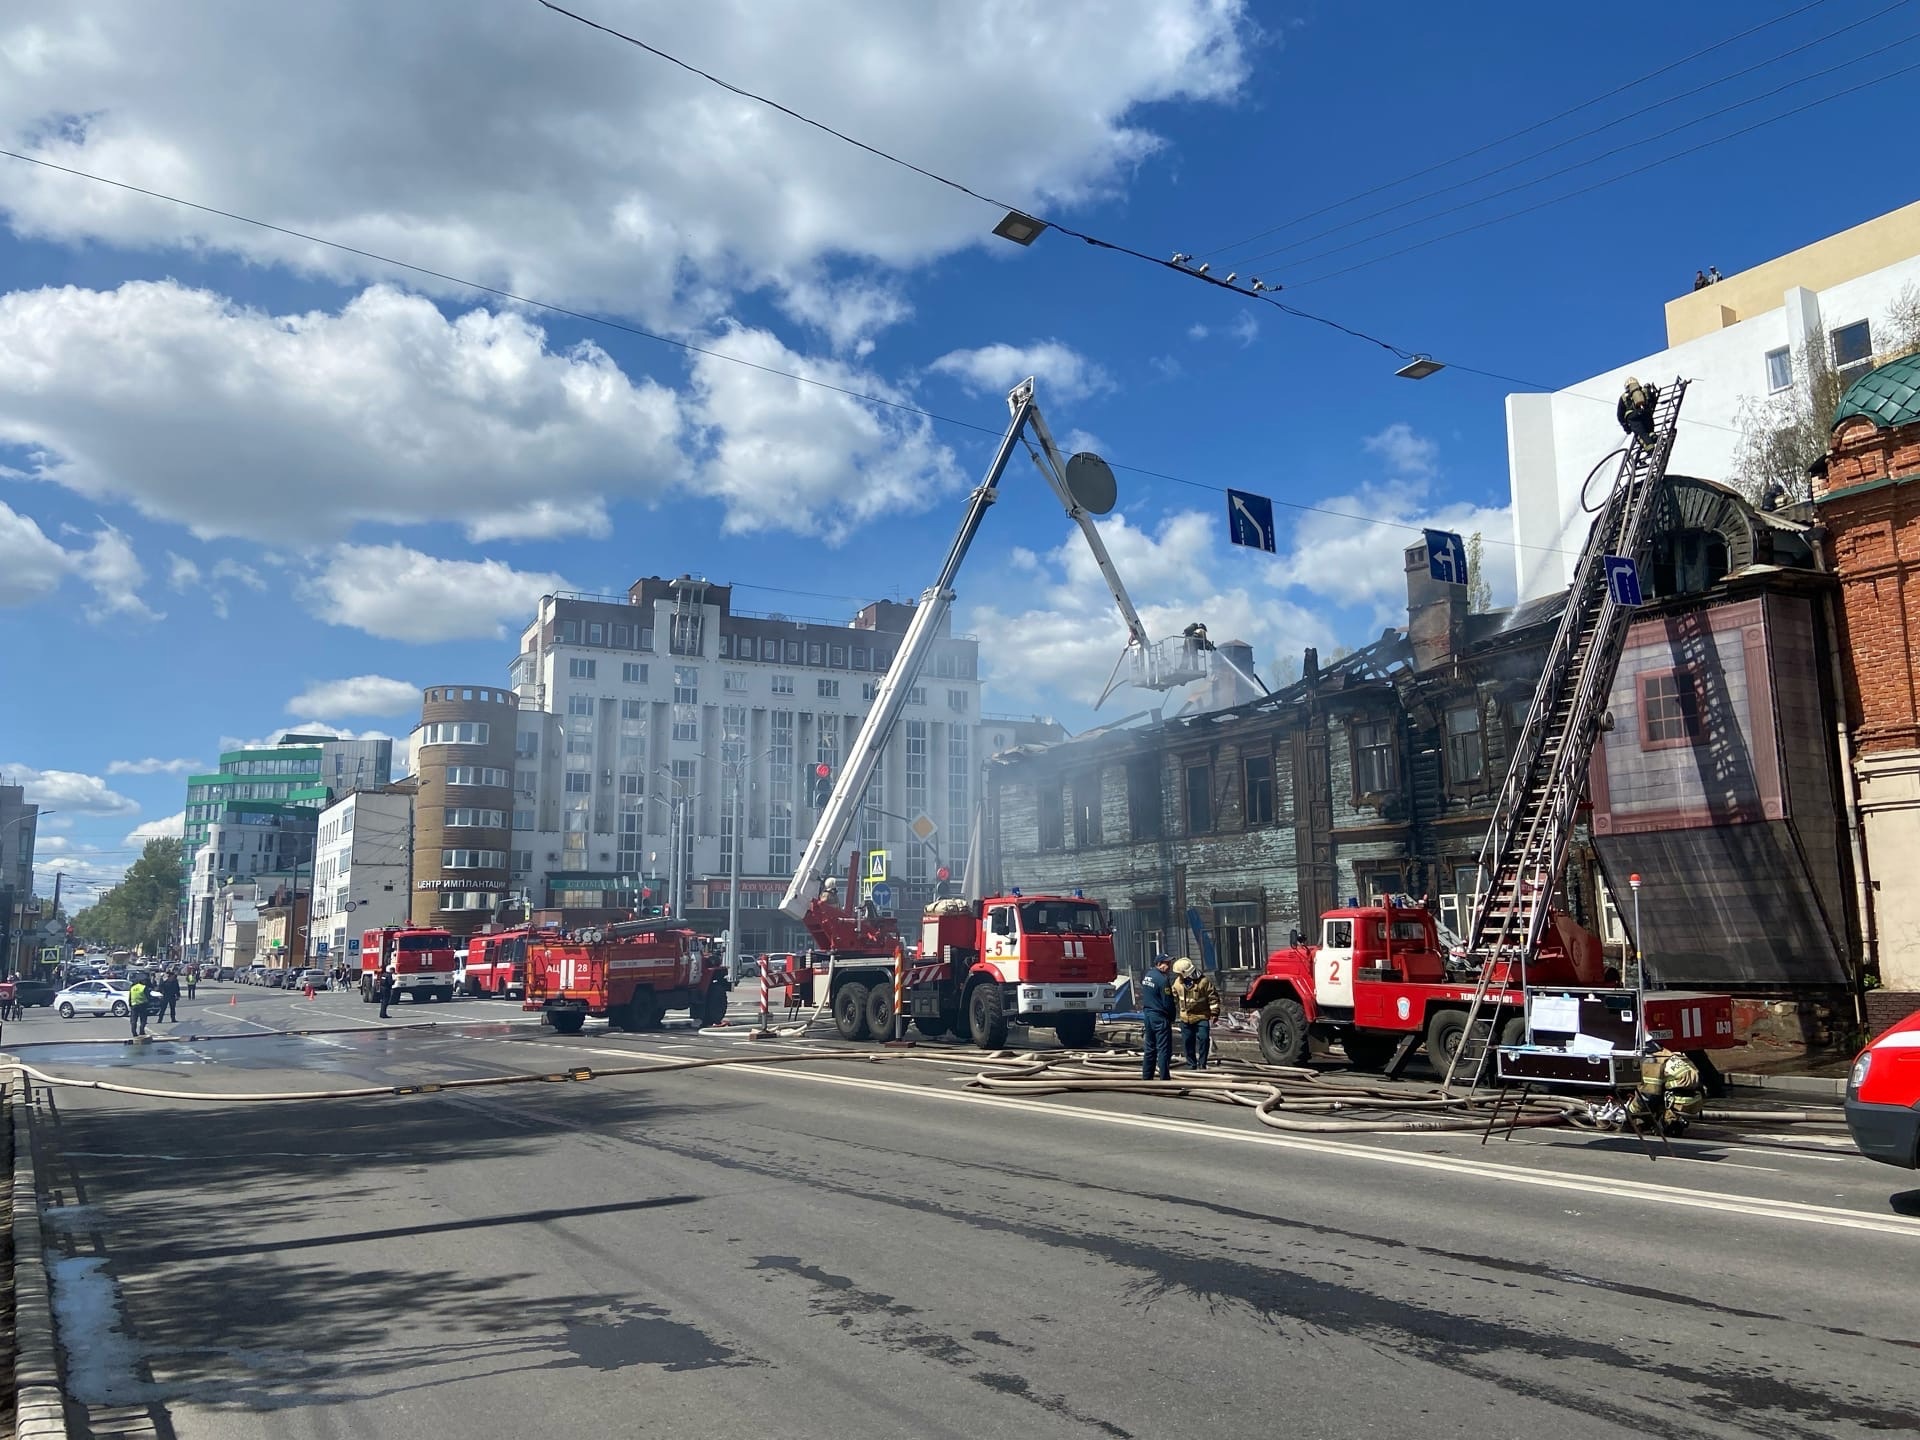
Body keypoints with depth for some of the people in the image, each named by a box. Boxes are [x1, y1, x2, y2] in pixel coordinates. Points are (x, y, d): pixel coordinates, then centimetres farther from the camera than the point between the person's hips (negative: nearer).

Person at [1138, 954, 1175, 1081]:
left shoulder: (1147, 975, 8)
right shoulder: (1162, 979, -18)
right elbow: (1168, 1003, -15)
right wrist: (1172, 1018, 0)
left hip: (1147, 1015, 8)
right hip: (1160, 1017, -8)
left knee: (1150, 1048, 15)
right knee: (1164, 1049, -2)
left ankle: (1146, 1077, 18)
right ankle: (1164, 1078, -2)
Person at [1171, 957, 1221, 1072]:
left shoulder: (1204, 981, -13)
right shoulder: (1178, 982, 1)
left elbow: (1213, 997, -8)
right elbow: (1174, 998, 16)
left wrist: (1214, 1013, -9)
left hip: (1201, 1017, -4)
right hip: (1186, 1018, 4)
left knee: (1203, 1039, -13)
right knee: (1188, 1041, 8)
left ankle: (1202, 1064, -2)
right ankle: (1191, 1064, 21)